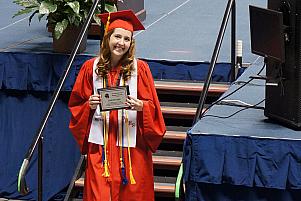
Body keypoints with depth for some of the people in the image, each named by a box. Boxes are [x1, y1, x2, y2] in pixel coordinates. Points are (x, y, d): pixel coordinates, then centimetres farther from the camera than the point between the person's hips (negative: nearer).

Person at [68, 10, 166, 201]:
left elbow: (153, 108, 2)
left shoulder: (139, 68, 0)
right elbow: (76, 105, 12)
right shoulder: (91, 67, 4)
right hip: (100, 144, 1)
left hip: (131, 144, 0)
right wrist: (89, 105, -9)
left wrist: (141, 106, -19)